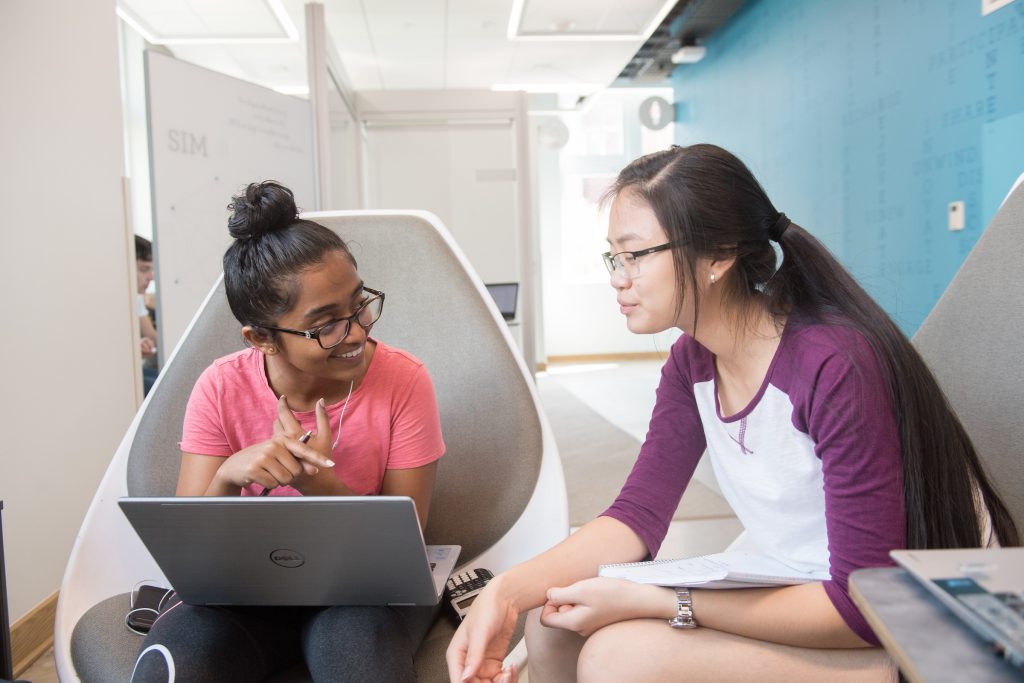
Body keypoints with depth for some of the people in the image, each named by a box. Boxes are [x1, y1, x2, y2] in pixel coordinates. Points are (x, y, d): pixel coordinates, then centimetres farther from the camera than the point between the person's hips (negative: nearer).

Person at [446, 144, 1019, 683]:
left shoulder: (835, 367, -26)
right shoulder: (692, 362, -3)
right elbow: (639, 513, -4)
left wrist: (647, 601, -27)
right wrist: (508, 590, -20)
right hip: (789, 601, 7)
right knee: (555, 620, -6)